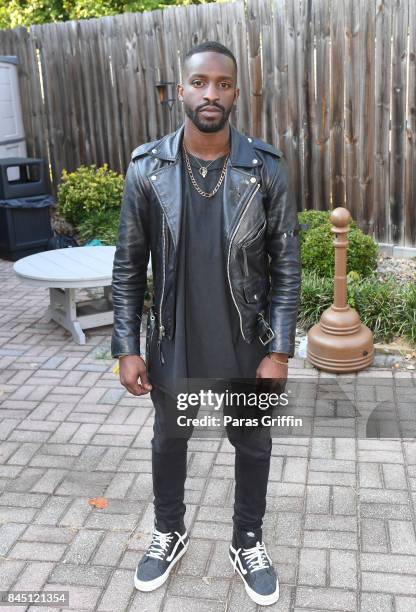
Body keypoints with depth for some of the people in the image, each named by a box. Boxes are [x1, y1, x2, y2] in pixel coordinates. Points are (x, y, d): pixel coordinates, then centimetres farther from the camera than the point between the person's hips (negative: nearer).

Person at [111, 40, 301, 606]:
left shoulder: (267, 168, -9)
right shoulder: (146, 167, -8)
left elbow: (286, 266, -6)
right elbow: (128, 266, -3)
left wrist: (279, 351, -10)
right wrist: (128, 348, -5)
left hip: (246, 345, 0)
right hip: (172, 344, 1)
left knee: (253, 445, 17)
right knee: (168, 440, 20)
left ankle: (248, 543, 44)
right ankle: (170, 533, 48)